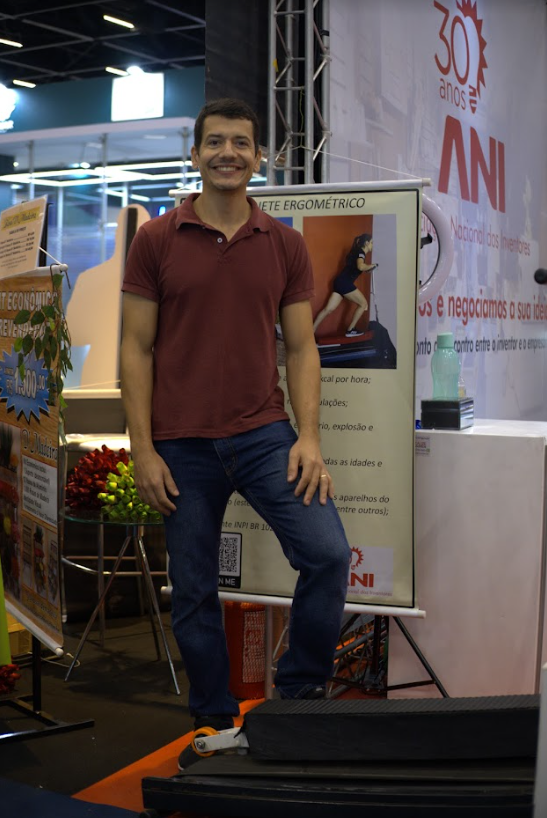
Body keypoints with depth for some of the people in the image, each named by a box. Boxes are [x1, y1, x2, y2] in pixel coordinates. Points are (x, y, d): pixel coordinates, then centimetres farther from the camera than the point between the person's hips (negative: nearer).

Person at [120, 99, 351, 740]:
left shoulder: (285, 245, 5)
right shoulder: (156, 240, 0)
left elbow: (300, 347, 6)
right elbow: (137, 348, -1)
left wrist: (309, 436, -6)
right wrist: (143, 451, -7)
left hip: (265, 433, 1)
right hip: (183, 446, -1)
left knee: (328, 552, -14)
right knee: (193, 591, 7)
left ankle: (300, 689, 9)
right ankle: (214, 722, 26)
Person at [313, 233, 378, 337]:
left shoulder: (356, 252, 22)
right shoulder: (361, 252, -6)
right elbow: (361, 267, -25)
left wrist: (368, 268, 29)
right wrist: (371, 266, -9)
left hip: (340, 282, 9)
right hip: (345, 283, -9)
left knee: (329, 309, 2)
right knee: (363, 304, 4)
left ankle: (311, 332, -5)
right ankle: (350, 330, 5)